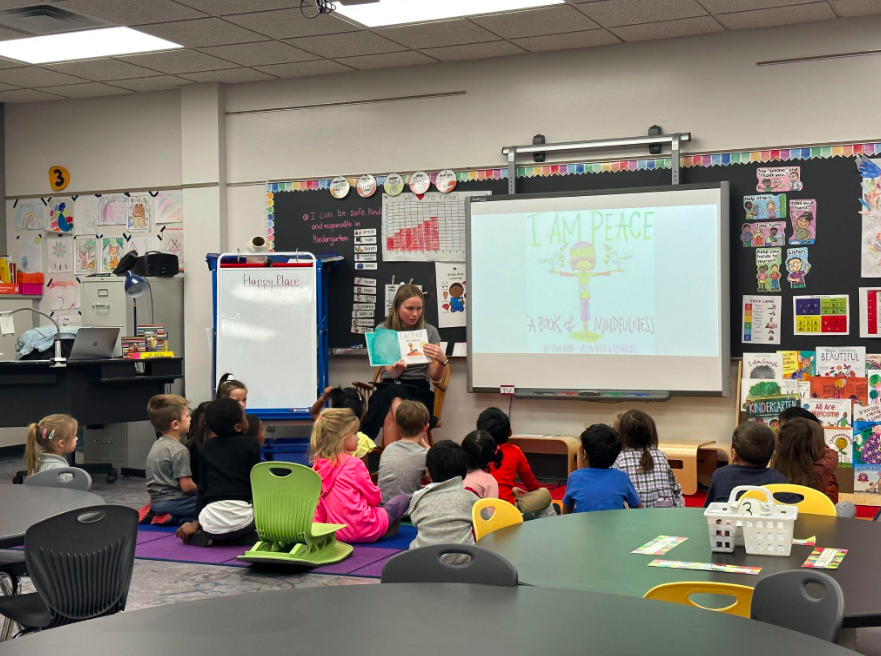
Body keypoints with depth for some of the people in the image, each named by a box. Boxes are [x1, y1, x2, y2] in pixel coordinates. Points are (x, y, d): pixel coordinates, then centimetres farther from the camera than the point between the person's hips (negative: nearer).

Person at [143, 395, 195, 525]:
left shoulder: (157, 444, 12)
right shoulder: (179, 450, -17)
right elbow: (187, 486, -19)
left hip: (156, 500, 9)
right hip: (171, 502, -9)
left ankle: (153, 513, 10)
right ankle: (174, 519, -18)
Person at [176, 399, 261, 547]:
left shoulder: (206, 448, 12)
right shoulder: (251, 444, 2)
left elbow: (202, 487, 13)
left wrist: (196, 522, 18)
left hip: (211, 520, 3)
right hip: (241, 517, -3)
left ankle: (209, 538, 1)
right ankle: (246, 537, -4)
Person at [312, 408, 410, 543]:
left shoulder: (318, 465, 2)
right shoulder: (353, 464, -16)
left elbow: (319, 503, 7)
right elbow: (374, 498, -6)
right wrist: (378, 495, 15)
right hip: (363, 531, -7)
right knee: (403, 499, 11)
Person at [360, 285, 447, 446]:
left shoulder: (430, 331, 6)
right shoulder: (383, 330, 6)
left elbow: (435, 376, 4)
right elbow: (392, 373, -2)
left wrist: (442, 360, -19)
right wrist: (397, 366, -27)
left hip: (420, 390, 0)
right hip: (389, 388, 1)